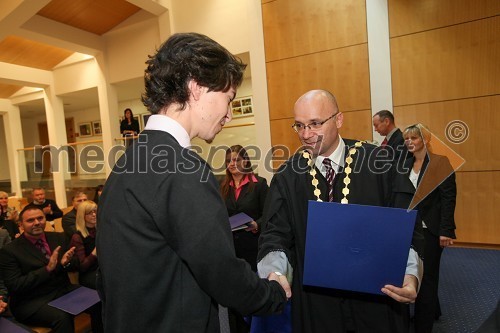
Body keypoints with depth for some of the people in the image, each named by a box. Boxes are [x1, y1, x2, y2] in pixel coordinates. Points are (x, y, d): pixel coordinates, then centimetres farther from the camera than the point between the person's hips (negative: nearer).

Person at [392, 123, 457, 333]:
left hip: (429, 229, -5)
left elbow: (449, 198, -10)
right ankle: (431, 310, 35)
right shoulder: (404, 165, 10)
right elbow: (395, 197, 10)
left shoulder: (440, 163, -4)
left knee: (426, 276, 5)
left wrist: (446, 230, -16)